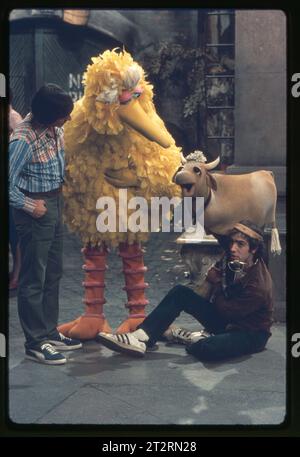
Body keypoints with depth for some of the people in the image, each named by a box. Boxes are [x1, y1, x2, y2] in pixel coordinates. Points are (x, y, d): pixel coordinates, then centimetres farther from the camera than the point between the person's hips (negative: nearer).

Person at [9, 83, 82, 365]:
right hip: (36, 209, -9)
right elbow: (8, 184, -24)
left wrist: (61, 186, 9)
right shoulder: (24, 140, -26)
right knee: (34, 278, 1)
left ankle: (49, 333, 30)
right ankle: (35, 343, 10)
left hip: (55, 202, 9)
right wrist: (30, 206, -16)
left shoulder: (54, 127, -3)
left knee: (53, 273, 17)